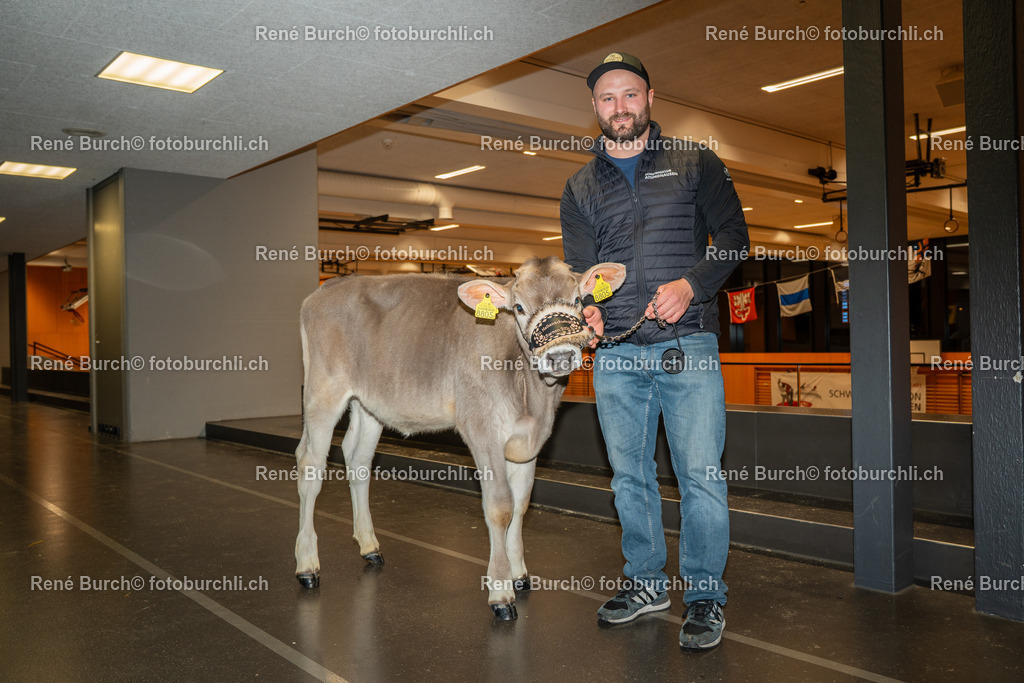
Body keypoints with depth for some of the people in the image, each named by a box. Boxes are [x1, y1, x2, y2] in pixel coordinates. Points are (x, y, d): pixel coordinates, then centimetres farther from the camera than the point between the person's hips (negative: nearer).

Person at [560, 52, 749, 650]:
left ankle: (705, 597, 14)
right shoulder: (580, 188, 15)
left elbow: (734, 237, 4)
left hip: (688, 346, -3)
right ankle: (646, 582, 28)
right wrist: (587, 307, -12)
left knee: (701, 475, -3)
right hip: (615, 354, 3)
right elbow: (579, 268, 11)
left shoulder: (696, 162, 8)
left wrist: (690, 285, -13)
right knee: (630, 474, 11)